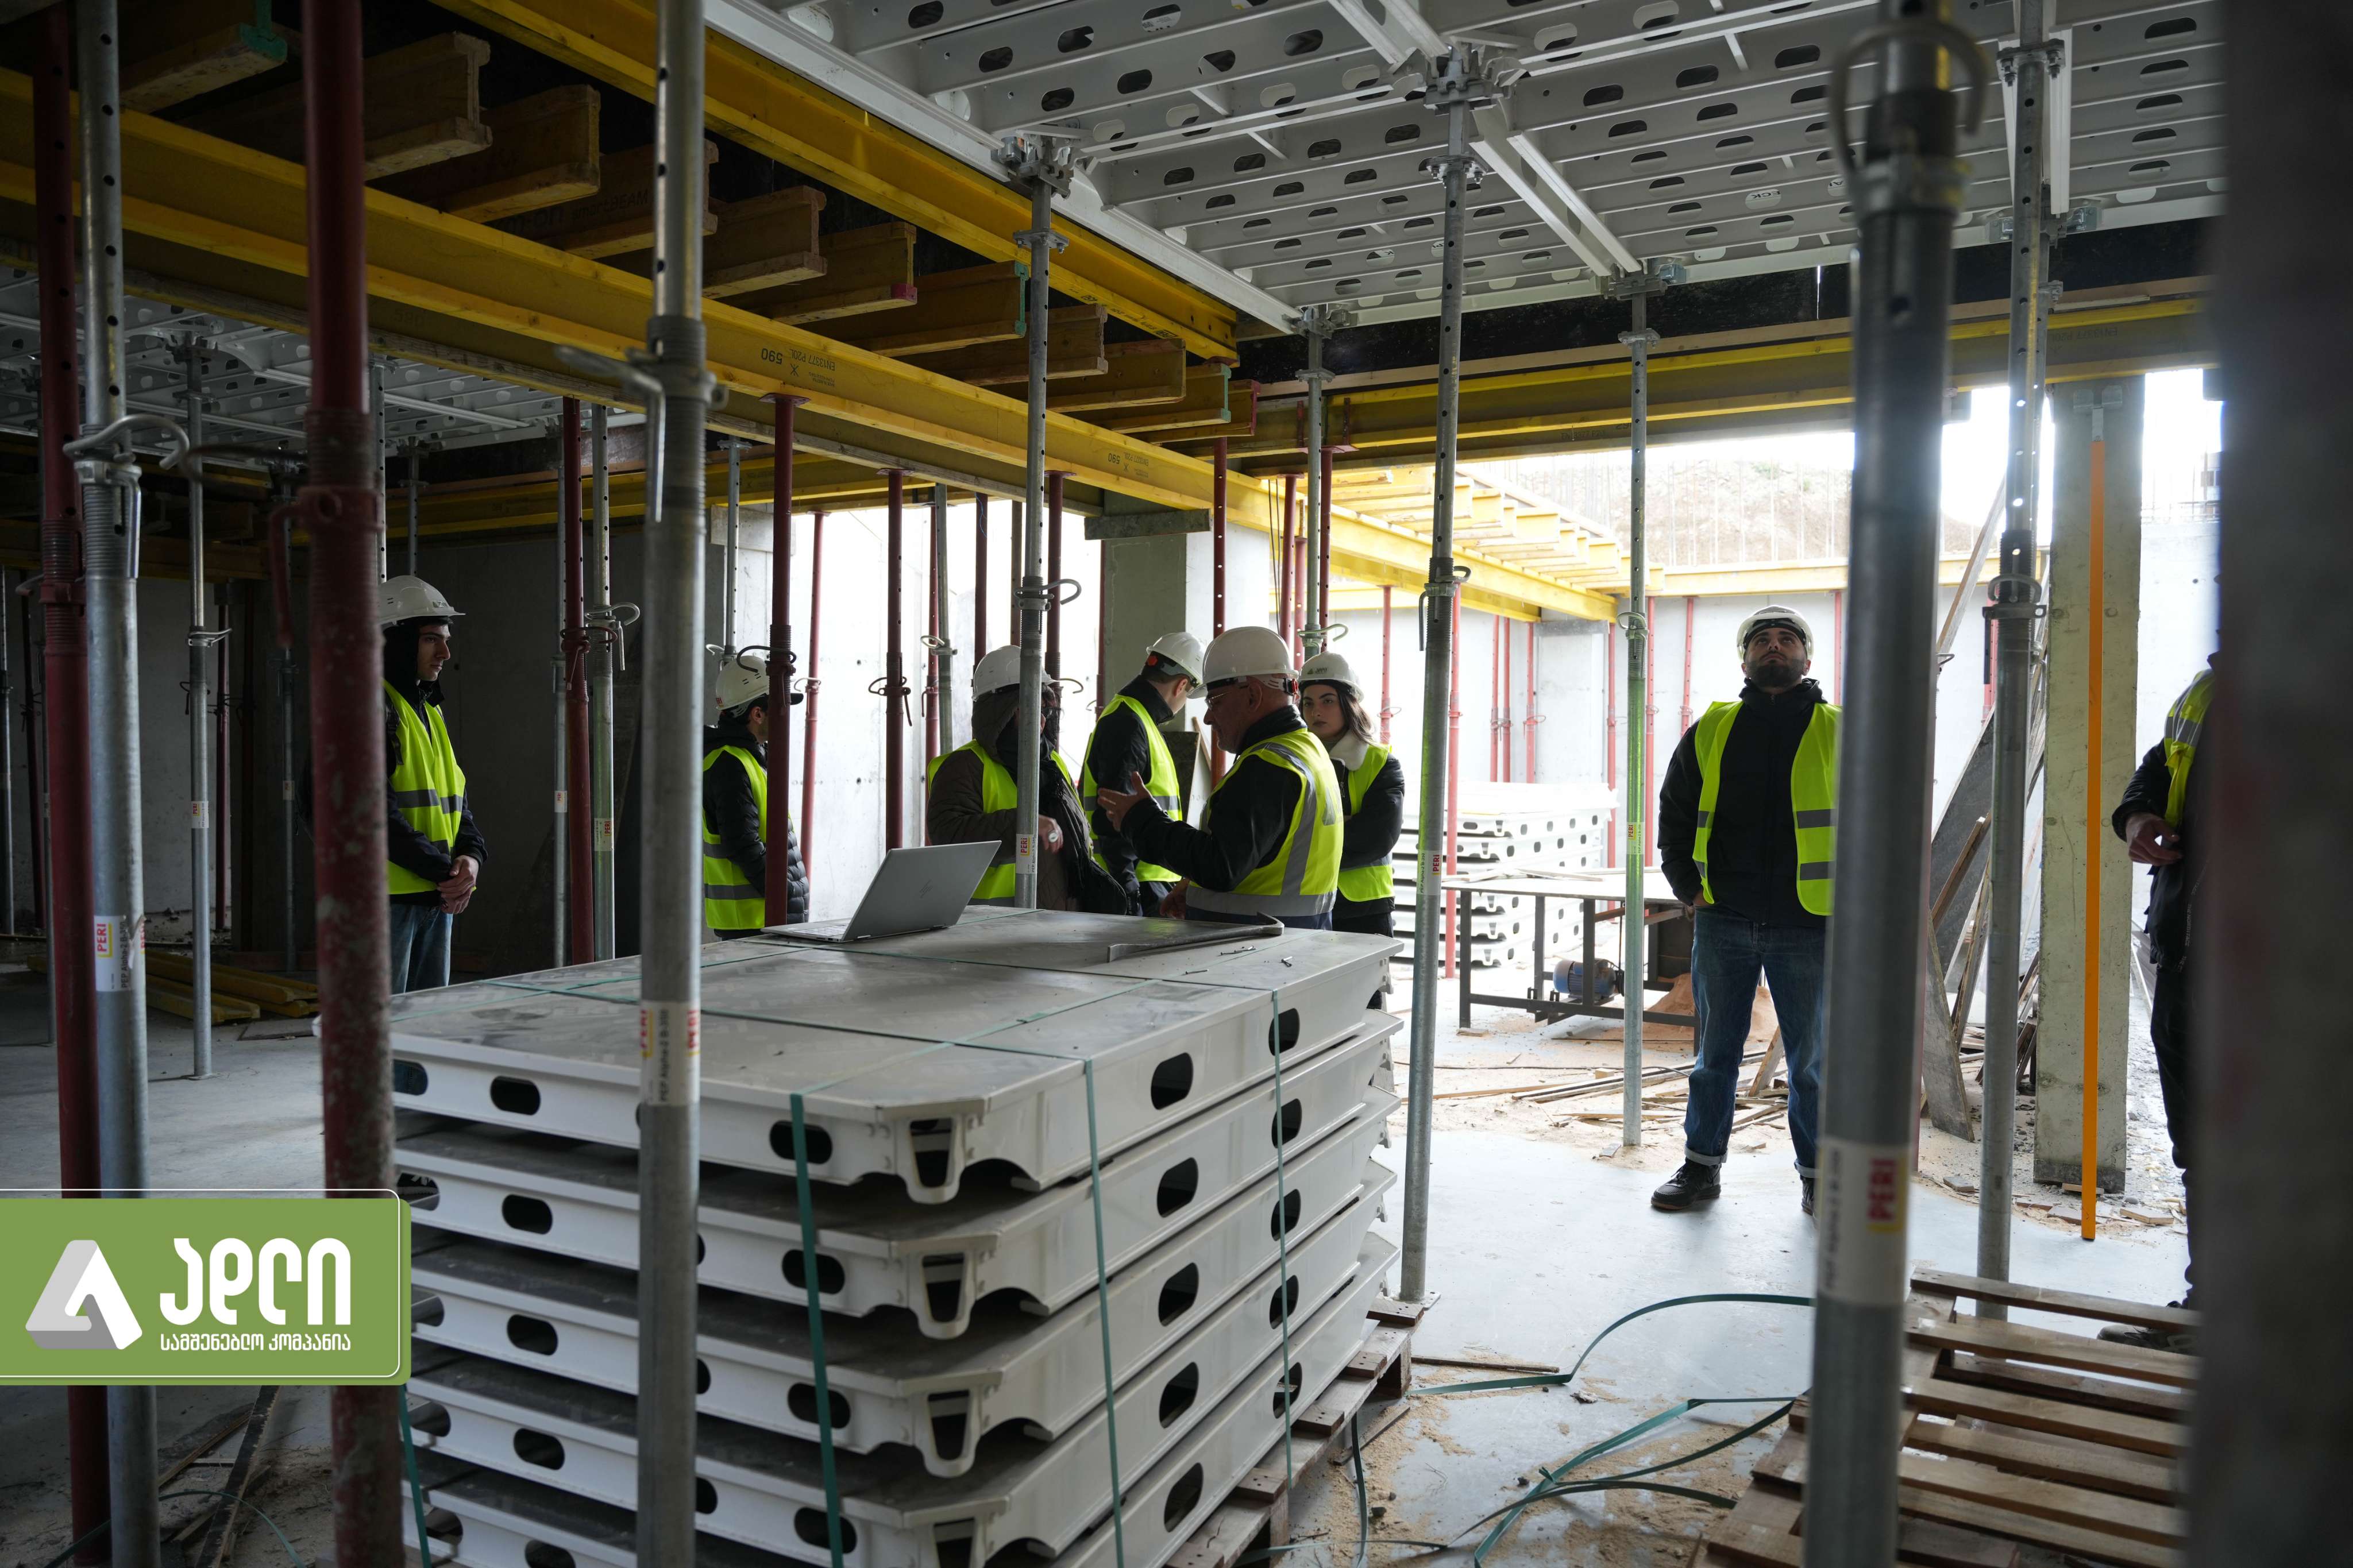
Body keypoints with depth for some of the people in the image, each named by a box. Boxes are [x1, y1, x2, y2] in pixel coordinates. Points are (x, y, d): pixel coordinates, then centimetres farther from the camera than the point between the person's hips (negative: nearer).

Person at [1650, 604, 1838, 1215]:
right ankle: (1701, 1165, 21)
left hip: (1806, 927, -1)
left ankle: (1818, 1175, 22)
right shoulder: (1711, 730, 7)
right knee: (1716, 1051, 10)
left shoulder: (1838, 732, 3)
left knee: (1811, 1058, 8)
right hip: (1723, 923, 2)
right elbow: (1673, 814, 15)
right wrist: (1690, 888, 6)